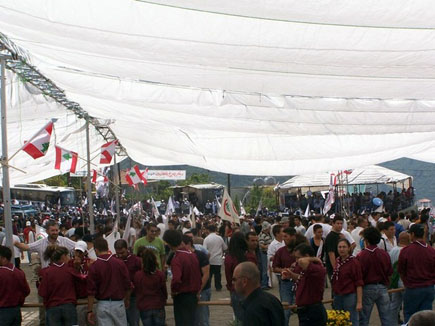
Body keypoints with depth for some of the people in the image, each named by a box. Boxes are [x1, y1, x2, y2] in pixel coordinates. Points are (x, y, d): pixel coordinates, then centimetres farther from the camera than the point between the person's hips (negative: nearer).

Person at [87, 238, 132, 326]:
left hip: (102, 304, -1)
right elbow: (128, 286, 1)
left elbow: (91, 291, -9)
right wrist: (127, 299, 20)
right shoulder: (120, 263, -4)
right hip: (118, 303, 1)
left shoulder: (94, 267, -9)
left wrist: (90, 311, -2)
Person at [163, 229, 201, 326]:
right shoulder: (192, 254, 2)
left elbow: (176, 279, -35)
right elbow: (198, 275, 10)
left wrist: (173, 291, -17)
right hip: (194, 295, 7)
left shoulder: (177, 259, -23)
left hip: (182, 296, -7)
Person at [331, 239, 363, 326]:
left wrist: (359, 302, -16)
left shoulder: (354, 262, -9)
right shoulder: (337, 261, 8)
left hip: (349, 296, -6)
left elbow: (359, 284, -11)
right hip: (337, 297, 6)